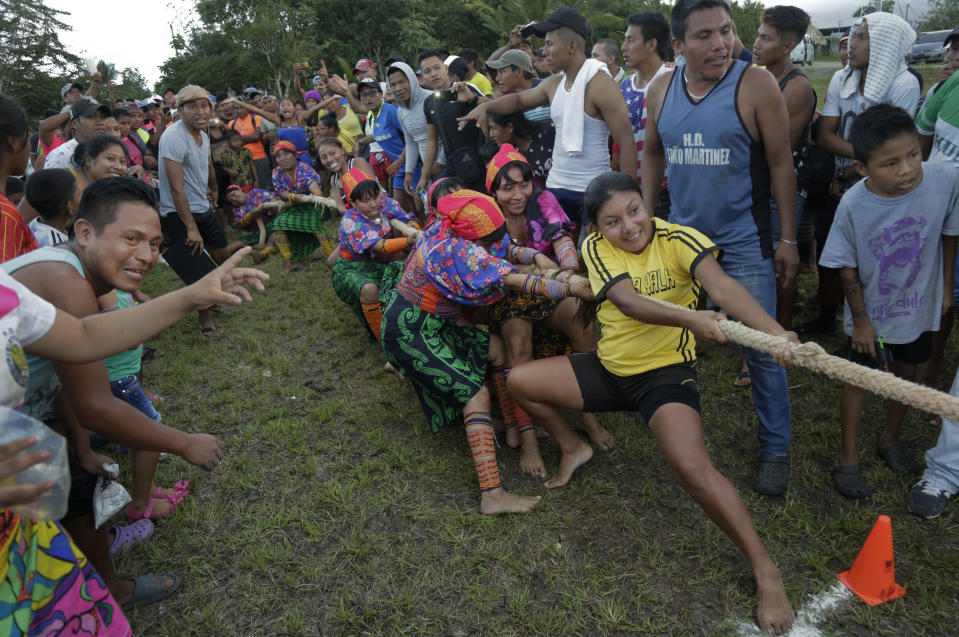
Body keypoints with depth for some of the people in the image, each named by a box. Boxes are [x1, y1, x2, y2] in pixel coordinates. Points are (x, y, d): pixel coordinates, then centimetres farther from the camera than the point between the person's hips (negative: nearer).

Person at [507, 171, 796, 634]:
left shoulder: (679, 240, -16)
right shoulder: (596, 248, -9)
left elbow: (721, 285, -34)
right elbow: (629, 301, -27)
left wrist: (776, 332, -53)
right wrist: (689, 318, -46)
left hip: (666, 371, -4)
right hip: (611, 366, 5)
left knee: (691, 467, -29)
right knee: (518, 381, 3)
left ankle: (766, 571, -7)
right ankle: (572, 448, 29)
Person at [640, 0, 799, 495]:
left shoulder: (755, 85, -11)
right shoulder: (660, 90, 1)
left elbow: (781, 164, -7)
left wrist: (788, 238, -7)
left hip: (744, 243, -4)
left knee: (762, 350, 1)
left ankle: (775, 450, 20)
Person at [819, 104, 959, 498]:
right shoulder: (854, 205, -27)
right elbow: (847, 269, -14)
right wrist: (860, 320, -8)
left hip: (919, 305, 3)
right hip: (870, 312, -3)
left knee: (906, 371, 20)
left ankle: (890, 438, 44)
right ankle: (848, 456, 25)